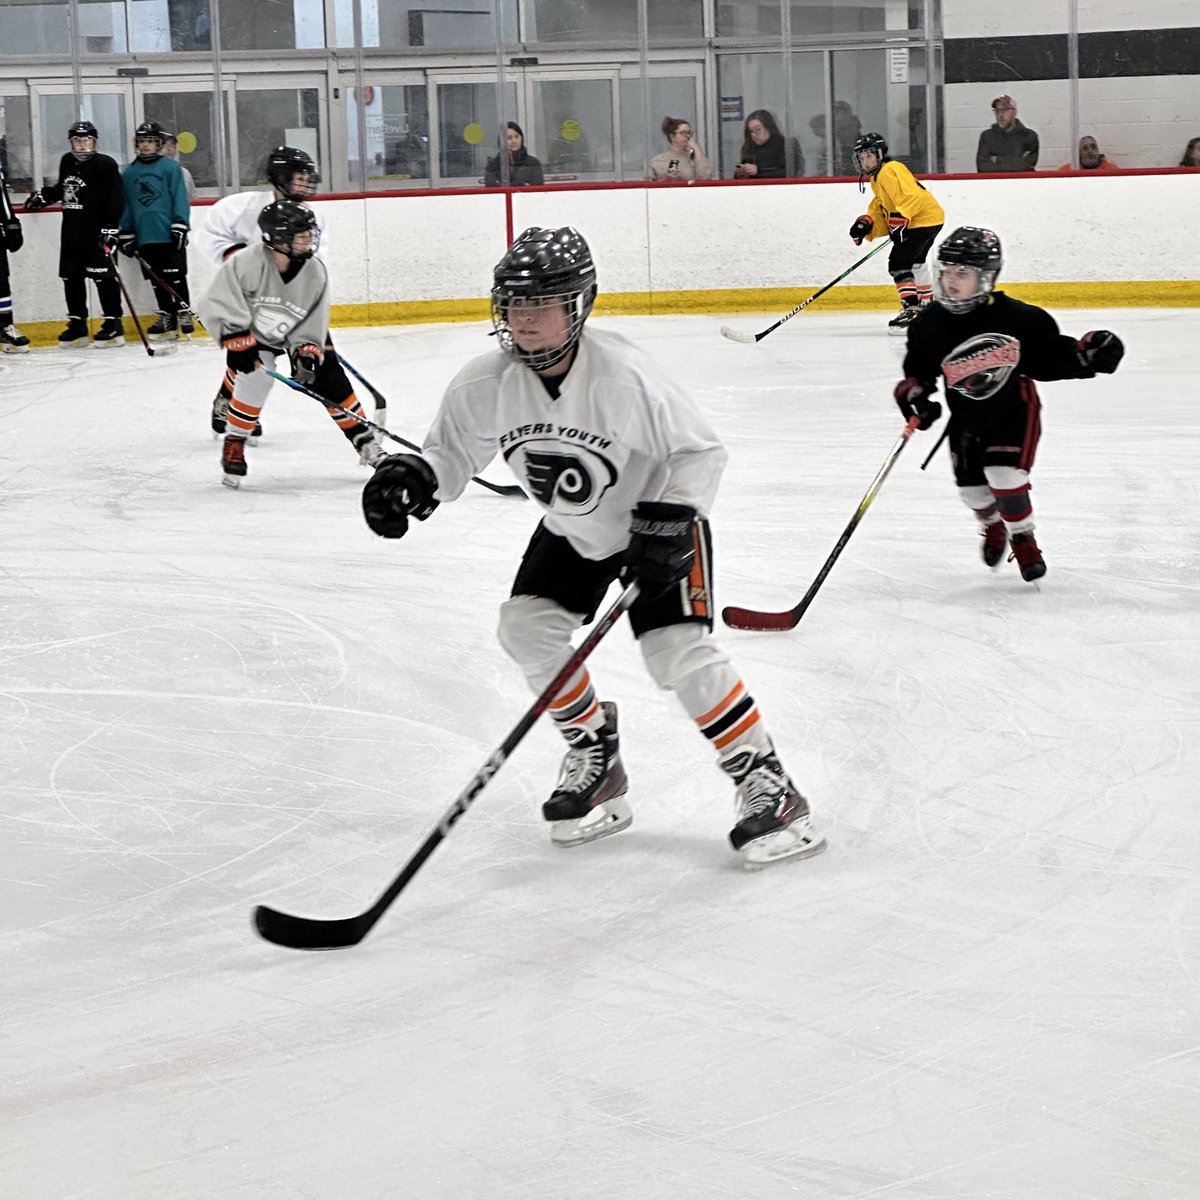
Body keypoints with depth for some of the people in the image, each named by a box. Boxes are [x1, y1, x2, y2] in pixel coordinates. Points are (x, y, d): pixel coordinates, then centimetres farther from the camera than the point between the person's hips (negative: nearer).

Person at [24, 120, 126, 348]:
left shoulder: (105, 165, -10)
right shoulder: (67, 162, 11)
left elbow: (116, 199, -14)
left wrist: (110, 227, -20)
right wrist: (42, 196, 19)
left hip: (97, 231, -7)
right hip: (71, 231, 7)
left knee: (103, 276, -8)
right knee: (71, 277, 9)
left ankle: (113, 324, -5)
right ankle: (77, 325, 17)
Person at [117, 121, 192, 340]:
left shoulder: (170, 167, -2)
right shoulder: (130, 172, 11)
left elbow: (180, 199, -5)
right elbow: (126, 206, 16)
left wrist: (180, 226, -12)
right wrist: (126, 235, 14)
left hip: (169, 235, -4)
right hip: (144, 237, 4)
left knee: (176, 277, -4)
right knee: (157, 280, 7)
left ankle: (184, 314, 3)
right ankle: (166, 316, 15)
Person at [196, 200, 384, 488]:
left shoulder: (315, 273, -20)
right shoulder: (244, 263, -32)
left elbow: (312, 325, -12)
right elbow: (216, 305, -30)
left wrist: (307, 354, -24)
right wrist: (239, 344, -34)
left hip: (296, 334, 3)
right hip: (251, 333, -3)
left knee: (330, 379, -5)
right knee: (256, 378, -27)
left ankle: (364, 441, 9)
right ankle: (234, 445, -11)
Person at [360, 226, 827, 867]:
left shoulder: (624, 376, -32)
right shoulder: (486, 385, -19)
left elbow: (699, 451, -21)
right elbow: (453, 450, -6)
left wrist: (670, 519, -31)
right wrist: (414, 476, -27)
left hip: (659, 522, -6)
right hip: (572, 530, 6)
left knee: (678, 651, -19)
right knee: (528, 626, -9)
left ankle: (767, 786, -9)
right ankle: (594, 756, 13)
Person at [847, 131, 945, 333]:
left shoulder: (891, 171, -17)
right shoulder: (877, 178, 18)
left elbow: (911, 196, -29)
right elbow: (879, 210, 17)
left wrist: (900, 218, -38)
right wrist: (866, 223, -1)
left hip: (925, 217, -12)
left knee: (899, 263, -18)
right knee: (914, 263, 29)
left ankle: (911, 310, -23)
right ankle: (927, 306, 45)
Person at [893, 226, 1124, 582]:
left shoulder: (1014, 317, -23)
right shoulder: (933, 322, -14)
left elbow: (1050, 355, -13)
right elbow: (918, 365, 1)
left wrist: (1086, 354, -28)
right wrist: (913, 392, -16)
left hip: (1013, 409, -4)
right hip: (966, 418, 4)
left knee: (1005, 476, -18)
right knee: (971, 486, 9)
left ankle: (1023, 539, 7)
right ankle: (992, 527, 44)